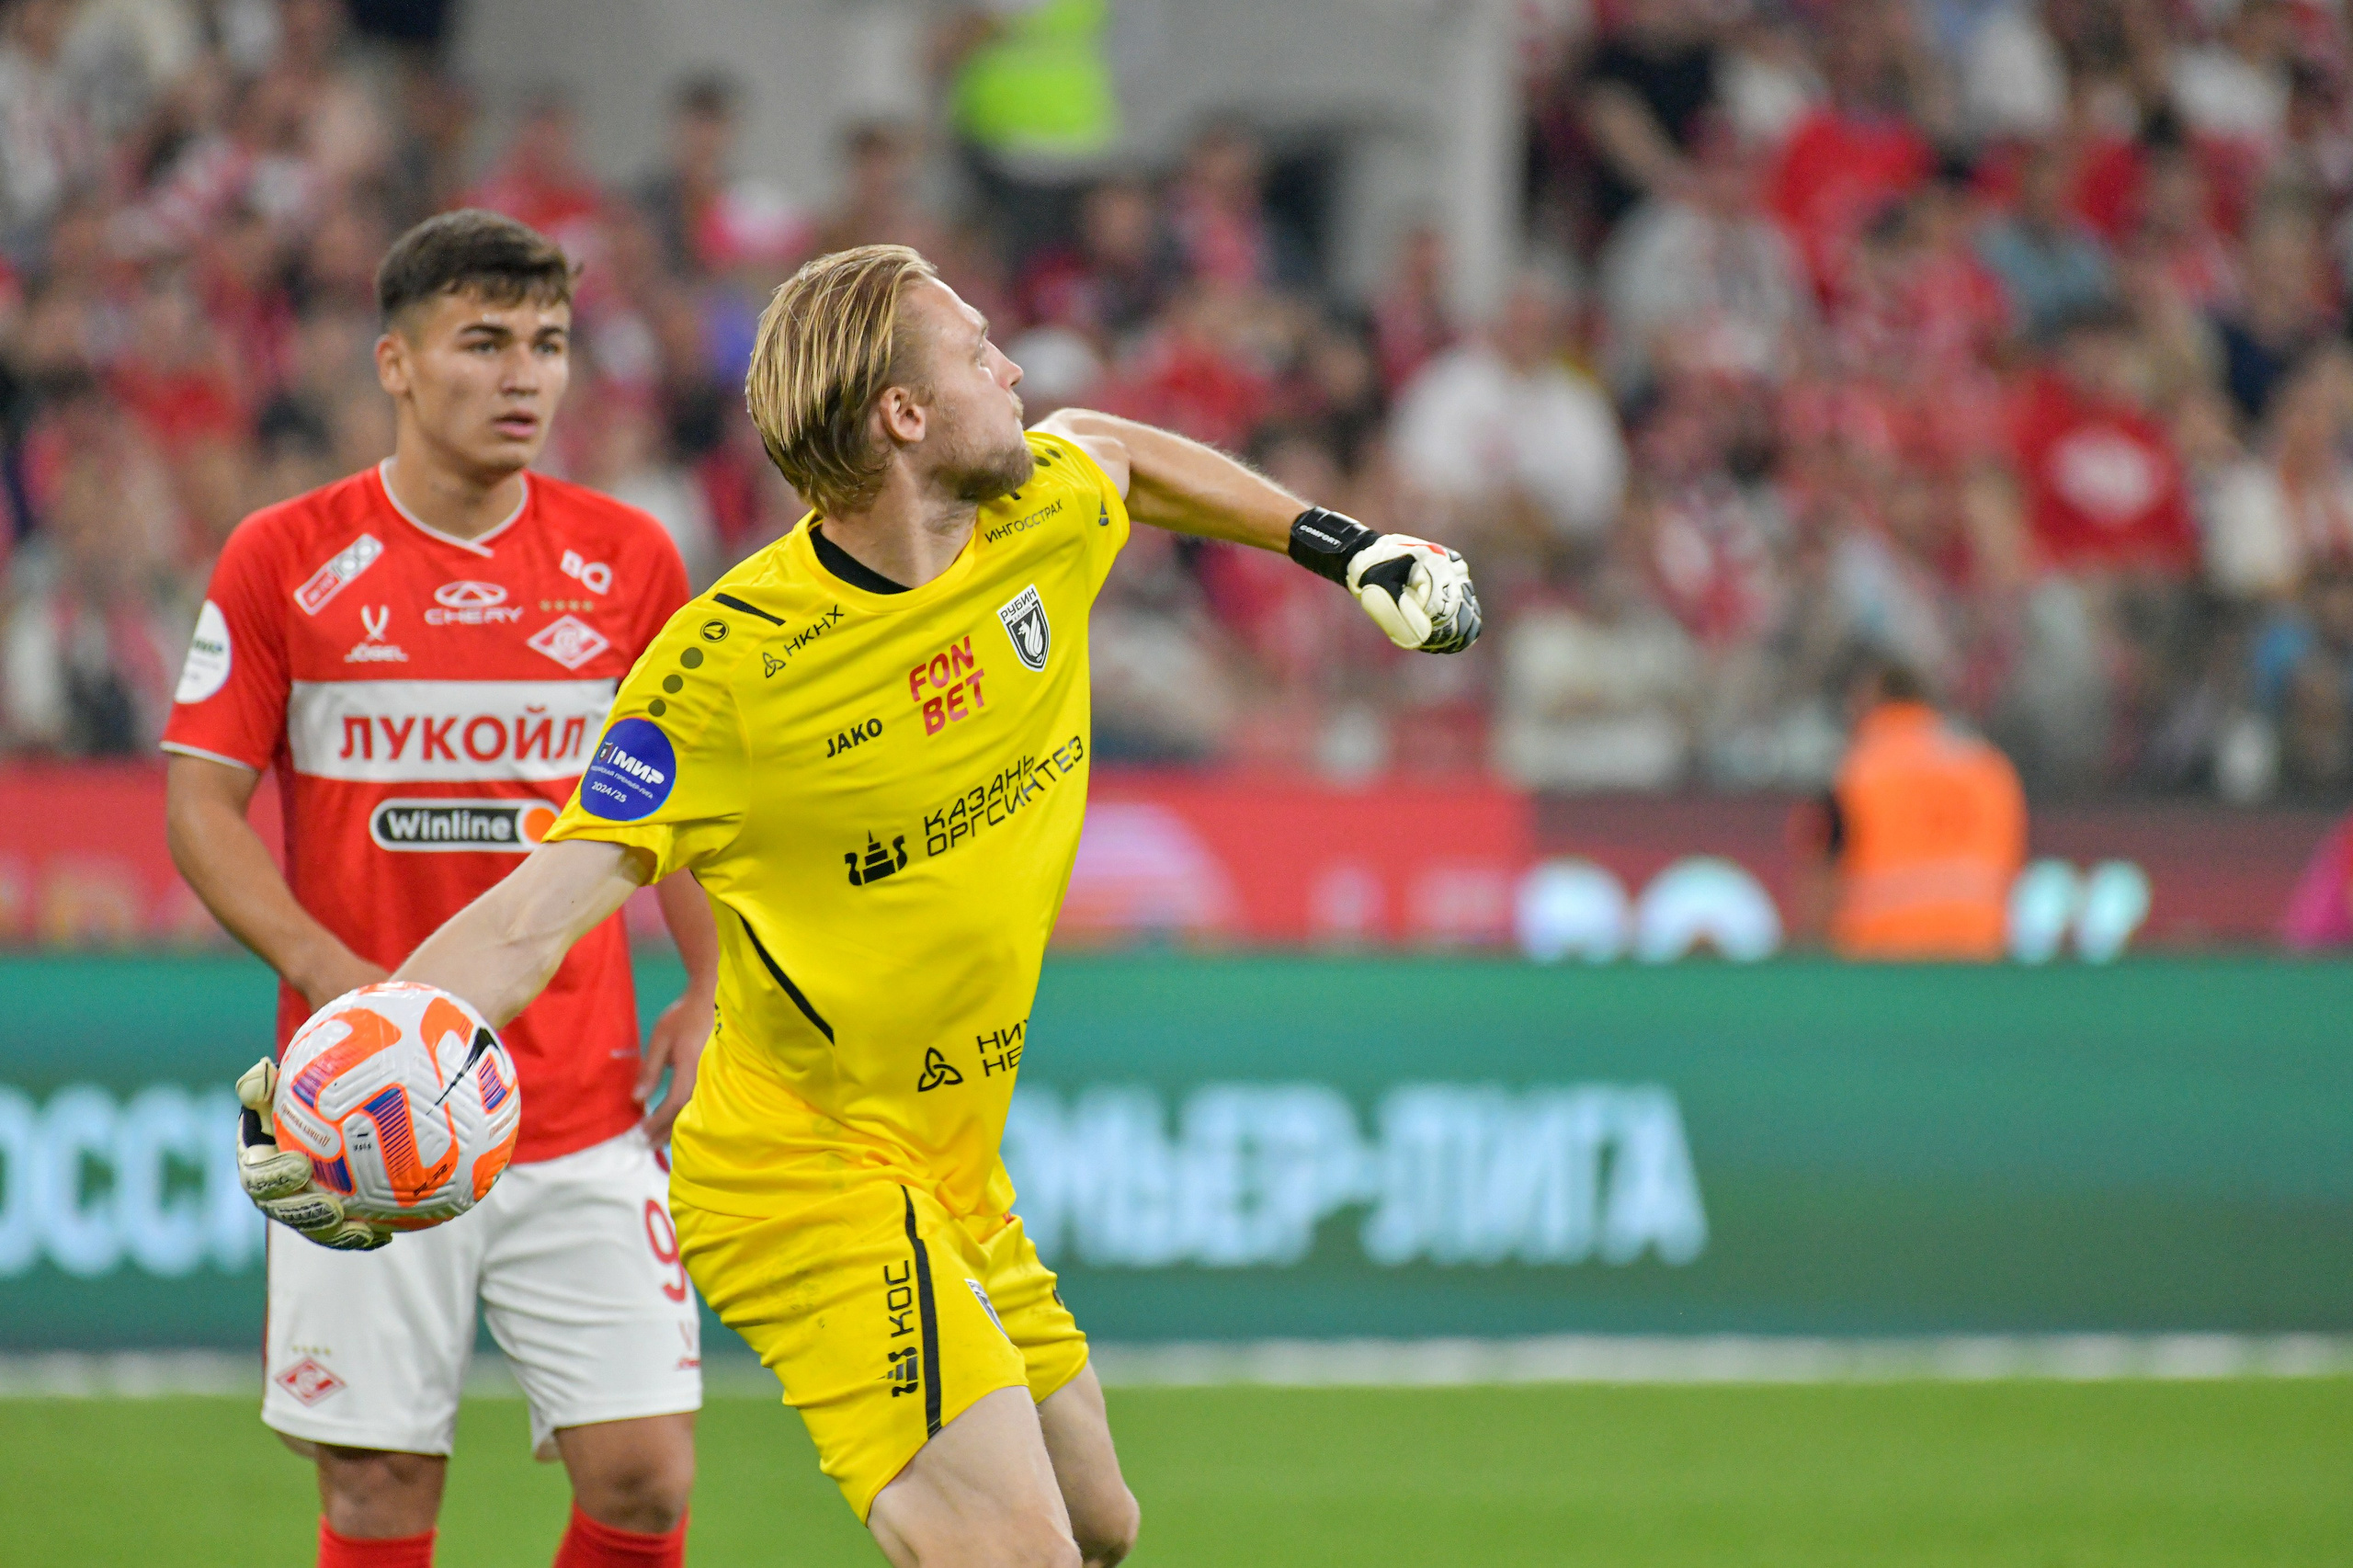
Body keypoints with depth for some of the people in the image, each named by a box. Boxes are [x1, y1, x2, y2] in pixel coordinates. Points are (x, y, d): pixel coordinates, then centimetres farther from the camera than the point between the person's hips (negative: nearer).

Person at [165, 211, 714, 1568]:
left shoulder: (627, 561, 4)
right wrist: (328, 971, -15)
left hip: (583, 1119, 2)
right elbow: (203, 805, 0)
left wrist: (710, 999, 2)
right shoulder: (283, 561, -2)